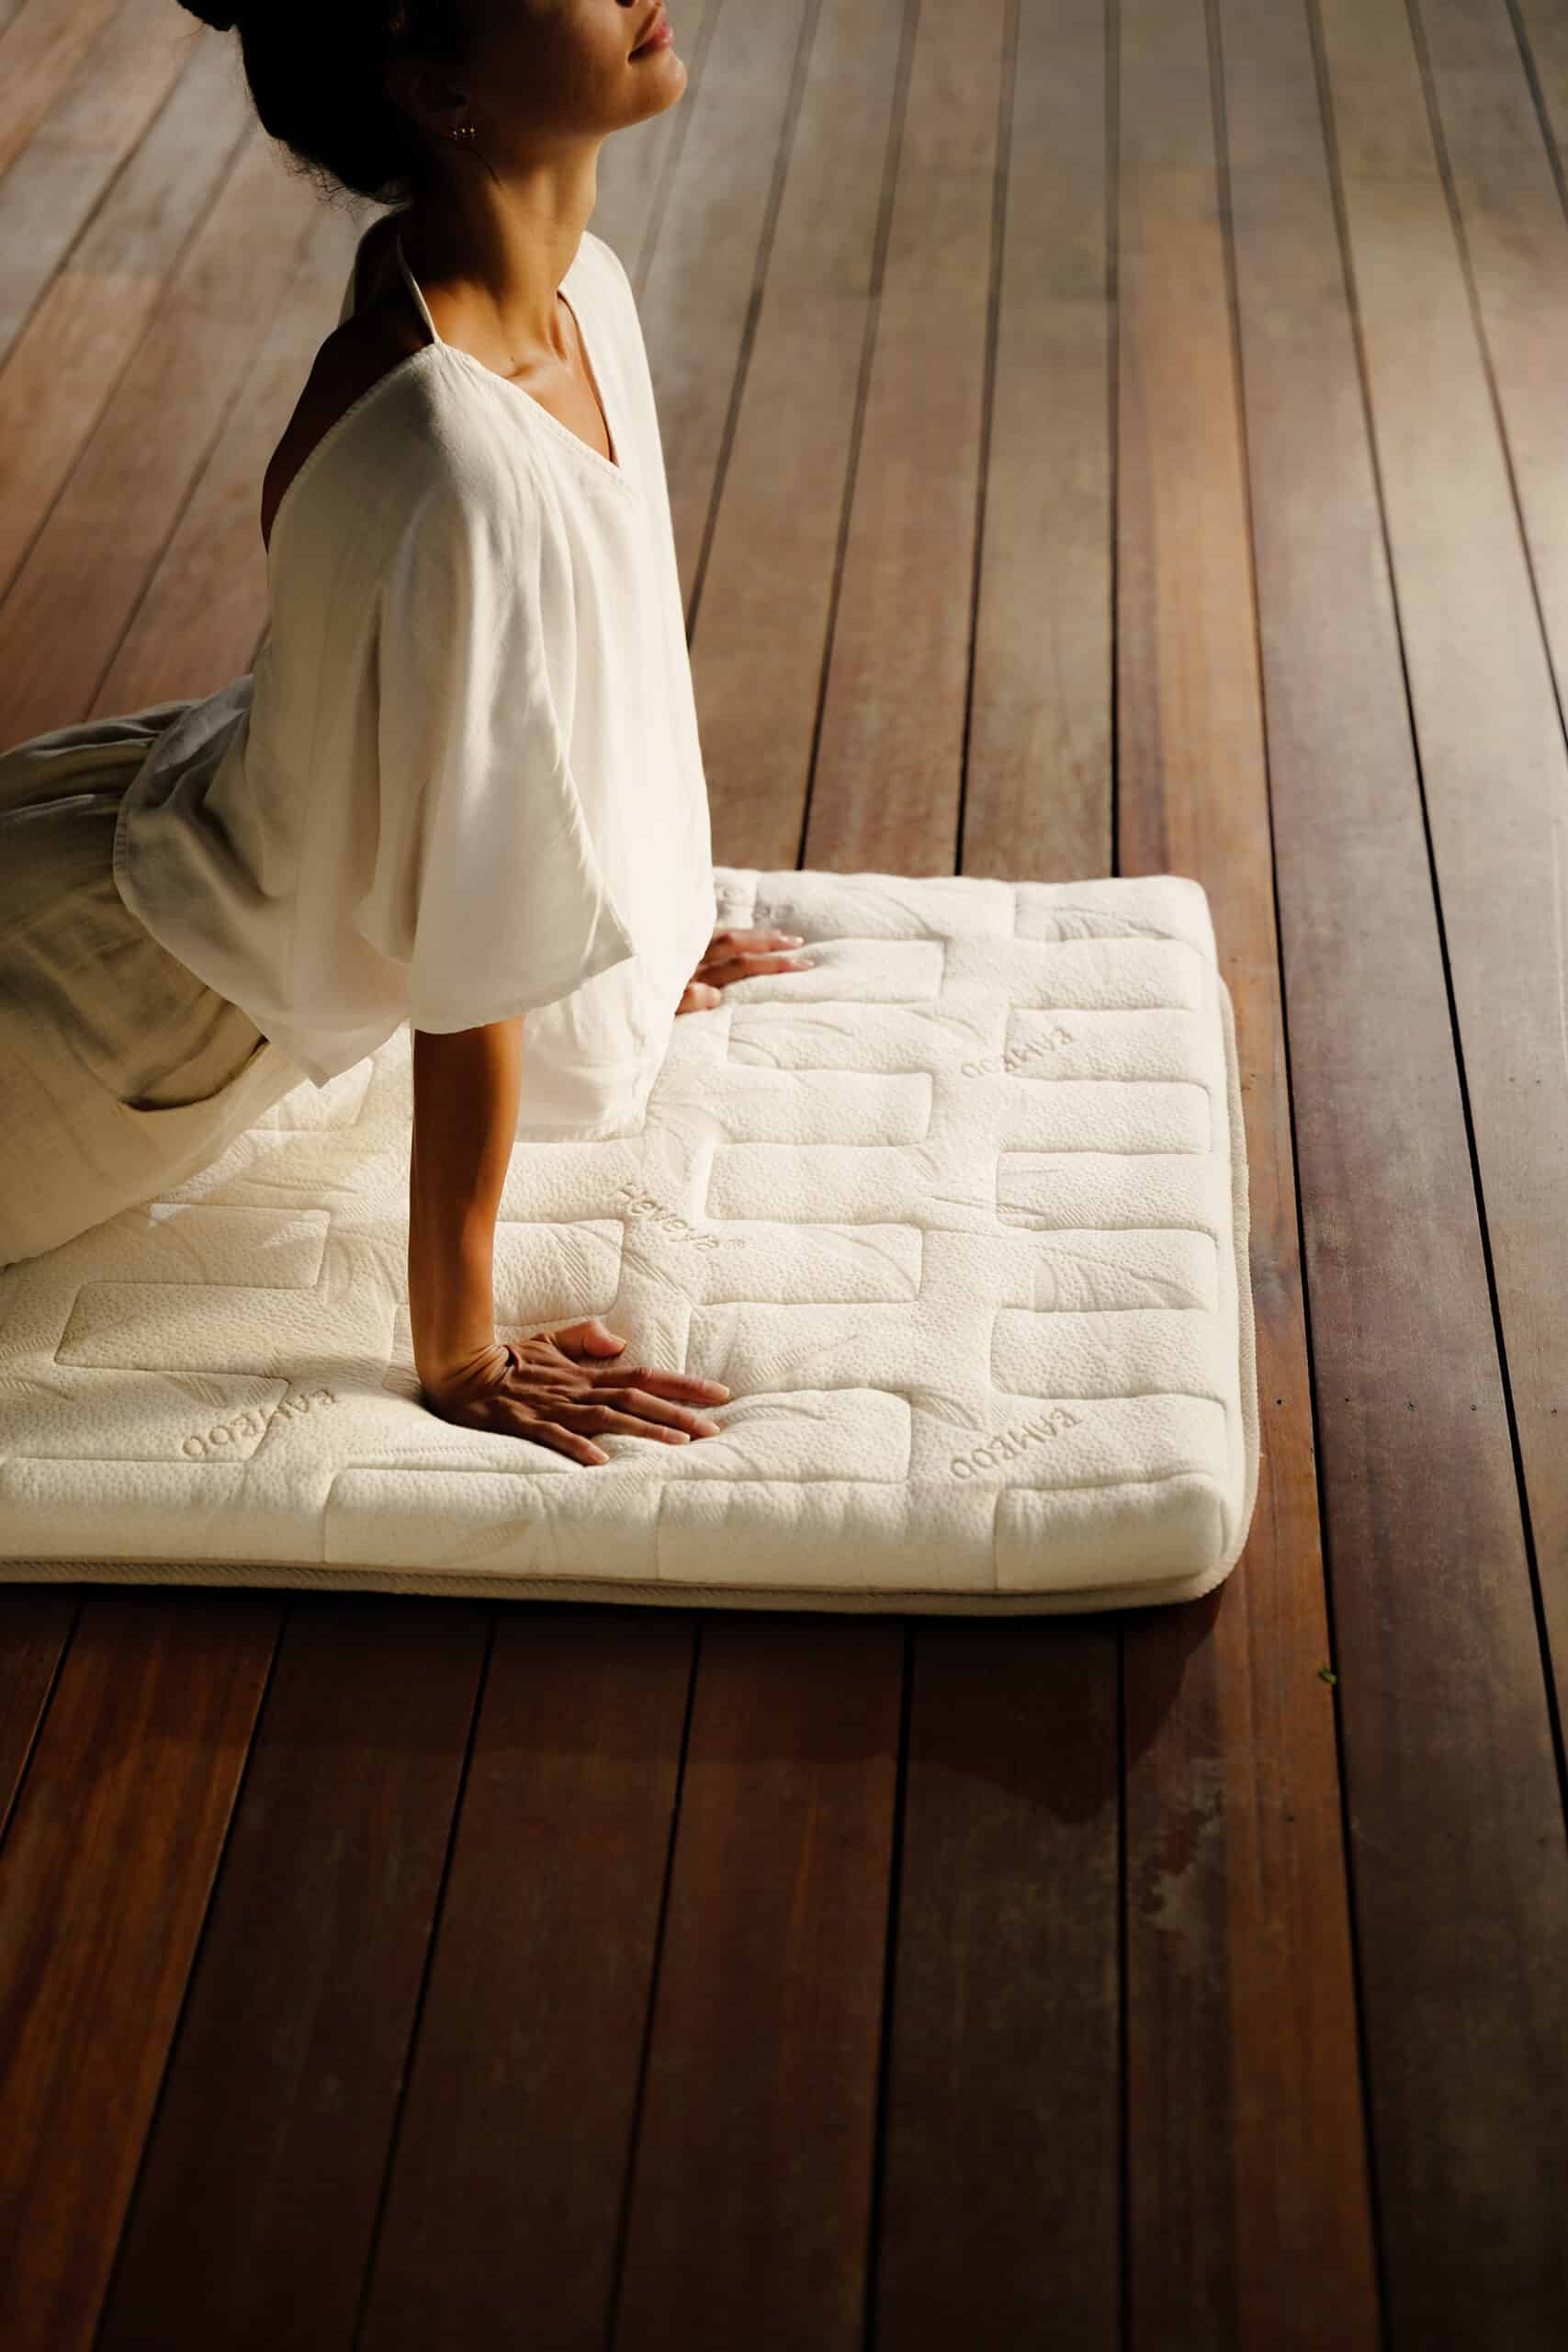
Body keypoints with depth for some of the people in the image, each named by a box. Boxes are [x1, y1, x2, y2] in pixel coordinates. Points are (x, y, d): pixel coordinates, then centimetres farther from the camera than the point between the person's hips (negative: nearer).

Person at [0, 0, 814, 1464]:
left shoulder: (571, 283, -13)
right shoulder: (455, 463, -39)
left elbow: (611, 664, 4)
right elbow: (473, 964, -32)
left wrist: (647, 935, 18)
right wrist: (459, 1361, -21)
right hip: (186, 995, -7)